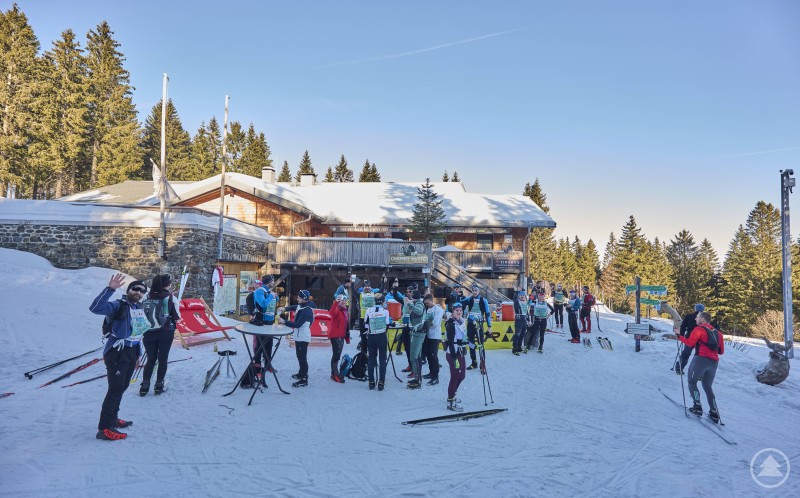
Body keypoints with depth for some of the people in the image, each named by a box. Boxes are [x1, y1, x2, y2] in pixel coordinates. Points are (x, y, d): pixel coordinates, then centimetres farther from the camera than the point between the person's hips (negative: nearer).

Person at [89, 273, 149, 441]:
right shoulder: (118, 306, -14)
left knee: (122, 386, 18)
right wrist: (110, 289, -40)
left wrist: (137, 353, 23)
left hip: (132, 351, 8)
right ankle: (104, 429, -5)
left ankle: (112, 418, 33)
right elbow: (96, 308, -32)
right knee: (116, 389, -10)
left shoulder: (140, 308, 11)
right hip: (117, 352, -8)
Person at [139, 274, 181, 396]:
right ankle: (159, 385, 11)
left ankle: (145, 386, 10)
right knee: (163, 359, 11)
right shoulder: (171, 297, -8)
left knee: (150, 359, 14)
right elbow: (177, 317, -5)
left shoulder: (148, 297, -3)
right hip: (166, 332, -2)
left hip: (149, 331, 2)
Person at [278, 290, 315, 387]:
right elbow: (294, 307, 22)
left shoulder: (307, 310, -23)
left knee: (302, 357, -6)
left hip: (303, 337, -10)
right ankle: (301, 373, 39)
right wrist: (285, 308, 1)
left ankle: (304, 380, -2)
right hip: (299, 336, 10)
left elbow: (297, 324, -25)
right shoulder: (301, 306, 5)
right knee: (299, 355, 23)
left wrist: (284, 322, -22)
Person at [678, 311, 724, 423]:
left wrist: (679, 337, 0)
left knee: (692, 382, 8)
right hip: (714, 362, 7)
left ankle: (697, 407, -4)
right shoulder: (717, 332, 17)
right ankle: (714, 413, 12)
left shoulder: (699, 329, -3)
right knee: (708, 387, 18)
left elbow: (690, 343, -12)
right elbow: (721, 351, 17)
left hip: (701, 359, -6)